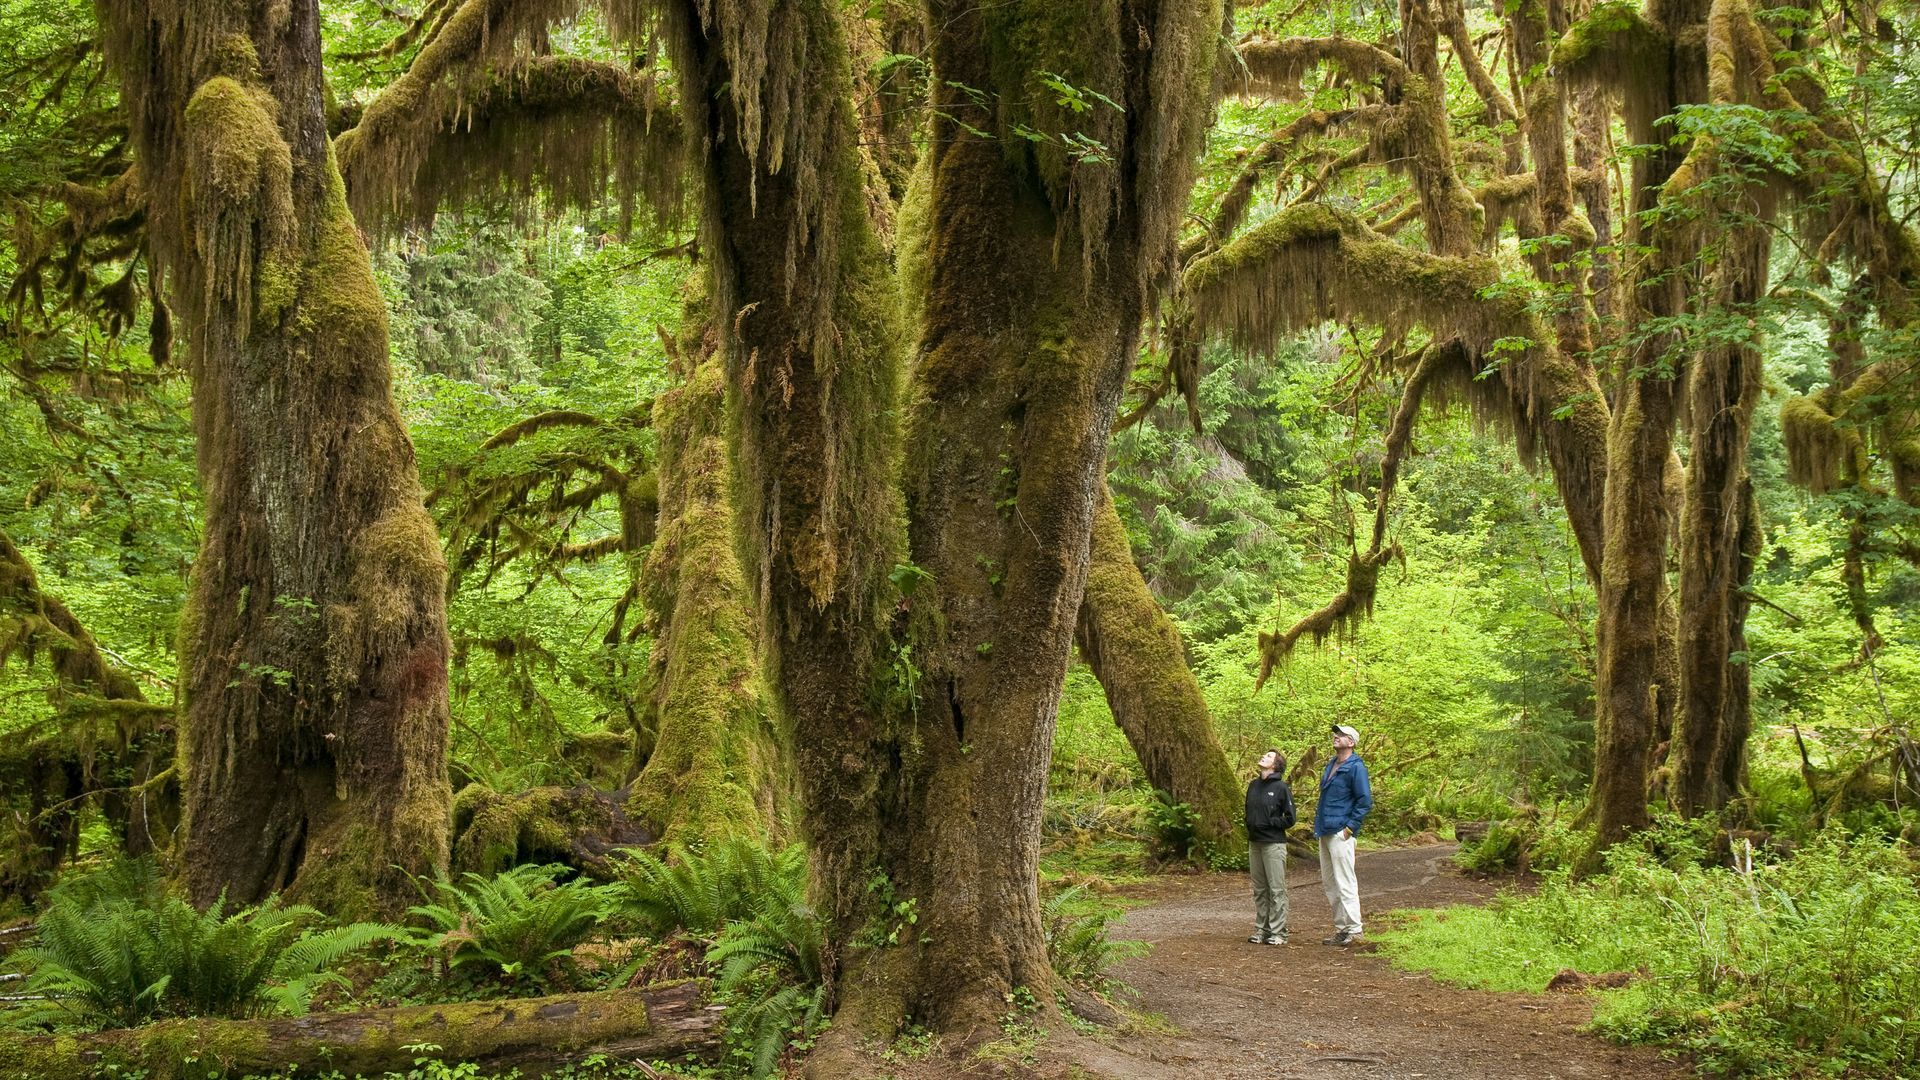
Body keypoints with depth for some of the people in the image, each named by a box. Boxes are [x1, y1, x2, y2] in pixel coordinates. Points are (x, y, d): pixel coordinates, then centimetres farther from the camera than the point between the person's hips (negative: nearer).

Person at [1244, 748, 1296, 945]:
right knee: (1259, 890, 11)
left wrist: (1268, 823, -13)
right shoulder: (1254, 786, 12)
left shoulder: (1281, 788, -7)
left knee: (1276, 889, -3)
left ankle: (1278, 932, 1)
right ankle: (1261, 930, 18)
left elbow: (1289, 819, -6)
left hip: (1274, 844, -7)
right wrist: (1250, 826, 6)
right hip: (1254, 843, 7)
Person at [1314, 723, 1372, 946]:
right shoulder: (1331, 764, 16)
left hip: (1340, 833, -9)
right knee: (1329, 882, 12)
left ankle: (1353, 929, -5)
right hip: (1325, 831, 9)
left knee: (1344, 882, -8)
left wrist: (1350, 827, -16)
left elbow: (1365, 801, -14)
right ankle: (1341, 928, 18)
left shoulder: (1355, 767, -11)